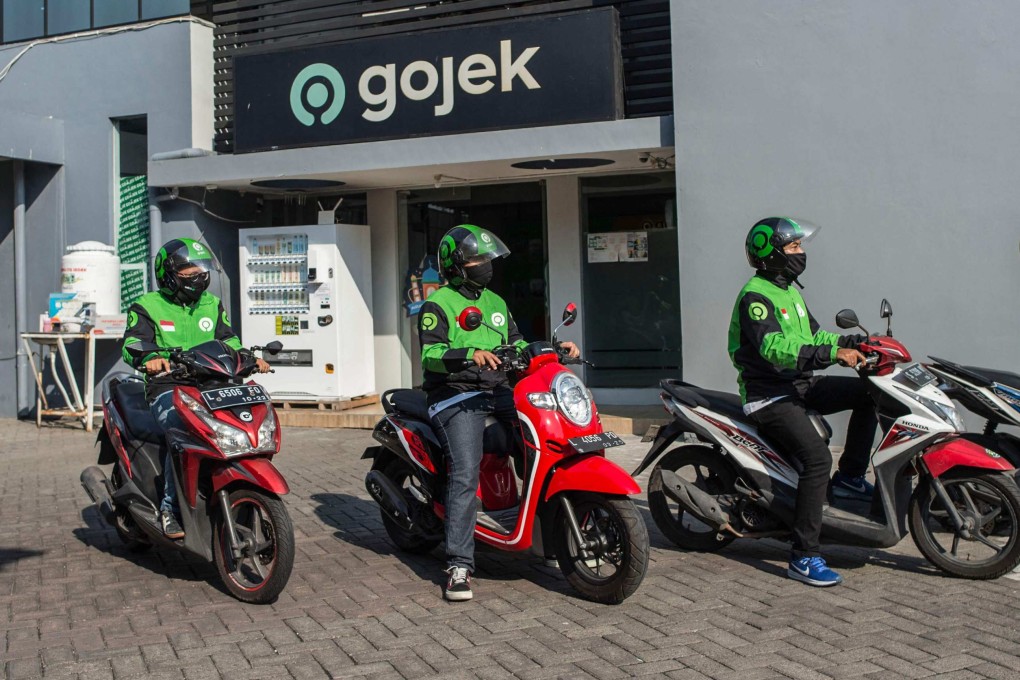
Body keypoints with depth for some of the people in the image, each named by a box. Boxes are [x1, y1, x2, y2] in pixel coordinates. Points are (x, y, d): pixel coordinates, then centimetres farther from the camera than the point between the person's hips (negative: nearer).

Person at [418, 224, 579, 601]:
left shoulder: (495, 302, 22)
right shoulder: (438, 304, -1)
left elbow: (516, 346, 24)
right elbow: (430, 354, -14)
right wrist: (469, 355, -32)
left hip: (499, 392, 7)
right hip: (456, 396, -6)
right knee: (465, 474, -22)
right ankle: (459, 566, -19)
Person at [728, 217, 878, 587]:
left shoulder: (790, 293, 17)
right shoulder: (754, 296, -15)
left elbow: (811, 335, 25)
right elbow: (773, 347, -30)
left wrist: (849, 341, 8)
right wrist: (832, 353, -36)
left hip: (800, 385, 9)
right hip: (769, 396, -9)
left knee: (868, 392, 0)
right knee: (817, 457, -26)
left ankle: (850, 476, 10)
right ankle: (804, 557, -21)